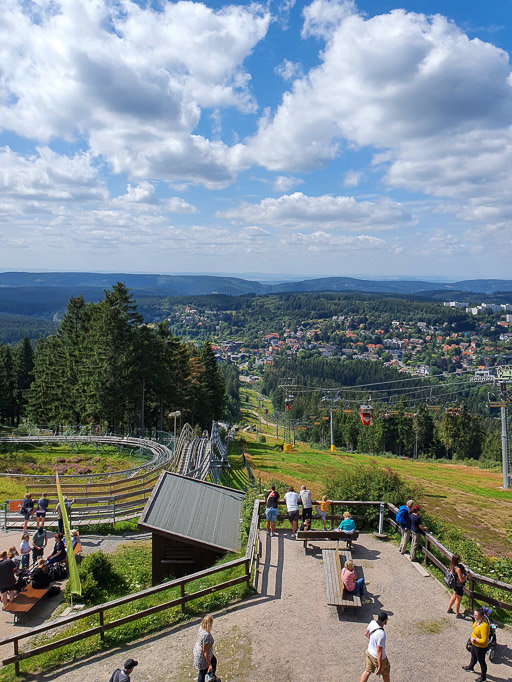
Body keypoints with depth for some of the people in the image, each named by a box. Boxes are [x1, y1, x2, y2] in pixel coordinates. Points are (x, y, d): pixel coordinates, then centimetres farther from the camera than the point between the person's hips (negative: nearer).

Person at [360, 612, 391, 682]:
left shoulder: (372, 622, -16)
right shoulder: (381, 634, -38)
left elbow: (366, 634, 4)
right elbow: (379, 651, -30)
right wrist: (379, 667, -20)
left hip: (369, 652, 6)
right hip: (378, 657, -6)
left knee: (367, 671, 22)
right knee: (385, 673, 23)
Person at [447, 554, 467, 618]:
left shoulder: (453, 566, -8)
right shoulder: (458, 569, -34)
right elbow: (461, 580, -29)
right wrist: (467, 576, -15)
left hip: (455, 583, 8)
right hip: (459, 586, -8)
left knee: (454, 596, 27)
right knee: (458, 599, 10)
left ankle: (449, 609, 44)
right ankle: (458, 614, 27)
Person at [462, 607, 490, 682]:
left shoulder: (484, 626, -38)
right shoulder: (478, 620, -12)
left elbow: (484, 640, -33)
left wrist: (475, 639, -23)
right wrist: (472, 637, 4)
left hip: (480, 647, -9)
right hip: (474, 644, 9)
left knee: (481, 661, 17)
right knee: (473, 656, 33)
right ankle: (471, 667, 59)